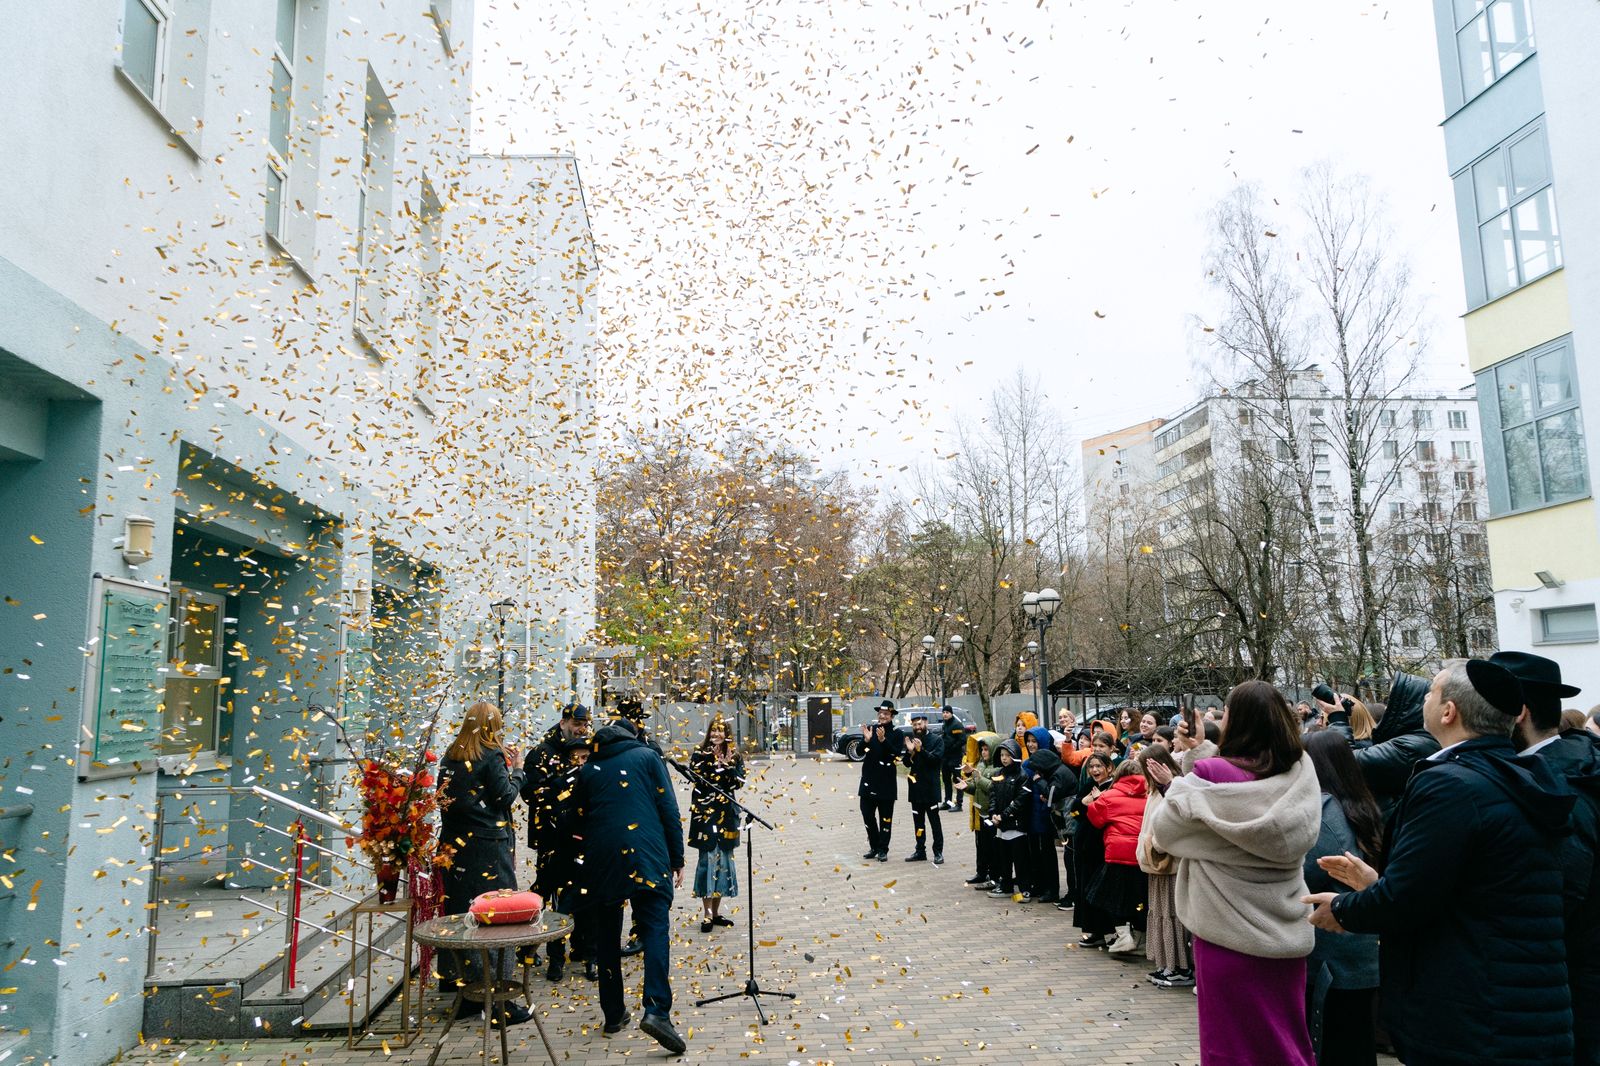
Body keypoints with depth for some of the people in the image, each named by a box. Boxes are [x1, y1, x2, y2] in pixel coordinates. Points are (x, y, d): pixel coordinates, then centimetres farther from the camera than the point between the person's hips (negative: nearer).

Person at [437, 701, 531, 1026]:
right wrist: (516, 769, 6)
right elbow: (505, 796, -10)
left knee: (459, 915, 12)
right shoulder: (492, 755, -9)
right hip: (488, 845, -7)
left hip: (455, 843, 7)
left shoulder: (451, 756, 9)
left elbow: (444, 795, 16)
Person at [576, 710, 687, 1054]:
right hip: (646, 854, -3)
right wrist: (677, 859, 6)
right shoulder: (647, 756, 8)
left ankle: (613, 1013, 19)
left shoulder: (587, 770, 15)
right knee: (655, 928, -4)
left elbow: (581, 820, 19)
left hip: (601, 858, 3)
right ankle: (656, 1010, -19)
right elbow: (668, 809, 2)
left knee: (607, 935, 14)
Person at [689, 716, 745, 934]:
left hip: (726, 811, 4)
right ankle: (707, 914, 0)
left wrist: (728, 766, -15)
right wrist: (711, 754, -21)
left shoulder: (734, 755, 8)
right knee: (709, 857, -6)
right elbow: (695, 773, -17)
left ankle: (716, 912, 20)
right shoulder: (700, 752, 0)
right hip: (705, 811, -4)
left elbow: (740, 781, -2)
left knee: (724, 858, 8)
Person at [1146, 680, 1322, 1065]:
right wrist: (1179, 784, 18)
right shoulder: (1299, 773, -5)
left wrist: (1157, 842, 19)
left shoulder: (1212, 775, -18)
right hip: (1286, 930, 5)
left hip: (1229, 931, -4)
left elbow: (1166, 827, -3)